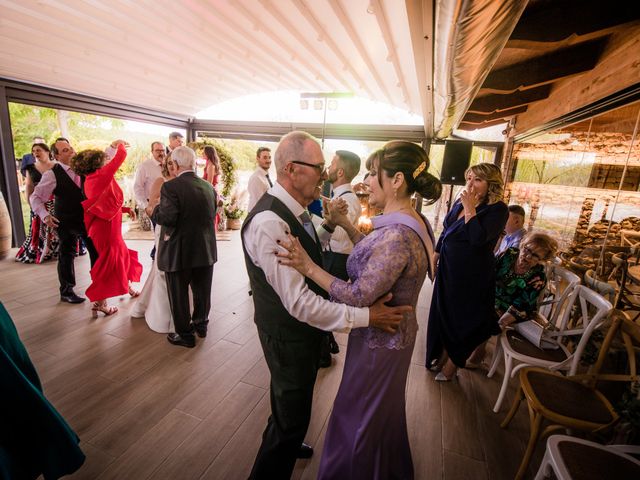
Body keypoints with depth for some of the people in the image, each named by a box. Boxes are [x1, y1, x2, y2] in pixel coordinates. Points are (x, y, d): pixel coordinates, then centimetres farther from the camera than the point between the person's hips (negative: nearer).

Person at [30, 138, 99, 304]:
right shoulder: (52, 174, -9)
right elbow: (36, 197, -3)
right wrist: (44, 215, -15)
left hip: (88, 217, 4)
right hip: (66, 222, -4)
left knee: (96, 251, 10)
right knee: (67, 255, 7)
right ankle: (66, 292, 23)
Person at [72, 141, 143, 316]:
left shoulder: (90, 180, 11)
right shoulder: (101, 175, -15)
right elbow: (121, 156, -12)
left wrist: (125, 209, 12)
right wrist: (120, 144, 7)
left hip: (105, 226, 9)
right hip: (107, 227, -9)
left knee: (121, 256, 23)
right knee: (109, 263, 1)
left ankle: (127, 287, 42)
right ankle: (99, 302, 10)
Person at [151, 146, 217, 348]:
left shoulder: (170, 187, -16)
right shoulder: (208, 186, 2)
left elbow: (166, 218, -22)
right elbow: (212, 215, 7)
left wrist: (154, 209, -3)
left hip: (179, 252, -5)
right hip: (206, 250, 5)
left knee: (179, 294, 12)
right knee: (202, 291, 20)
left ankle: (185, 334, 26)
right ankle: (200, 324, 39)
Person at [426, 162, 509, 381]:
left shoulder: (498, 209, -15)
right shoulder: (460, 202, 5)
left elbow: (478, 238, -30)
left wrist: (470, 208, -24)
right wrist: (434, 256, 14)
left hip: (473, 275, -6)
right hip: (448, 270, 7)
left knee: (462, 318, 9)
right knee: (444, 314, 18)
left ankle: (450, 367, 30)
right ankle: (442, 357, 39)